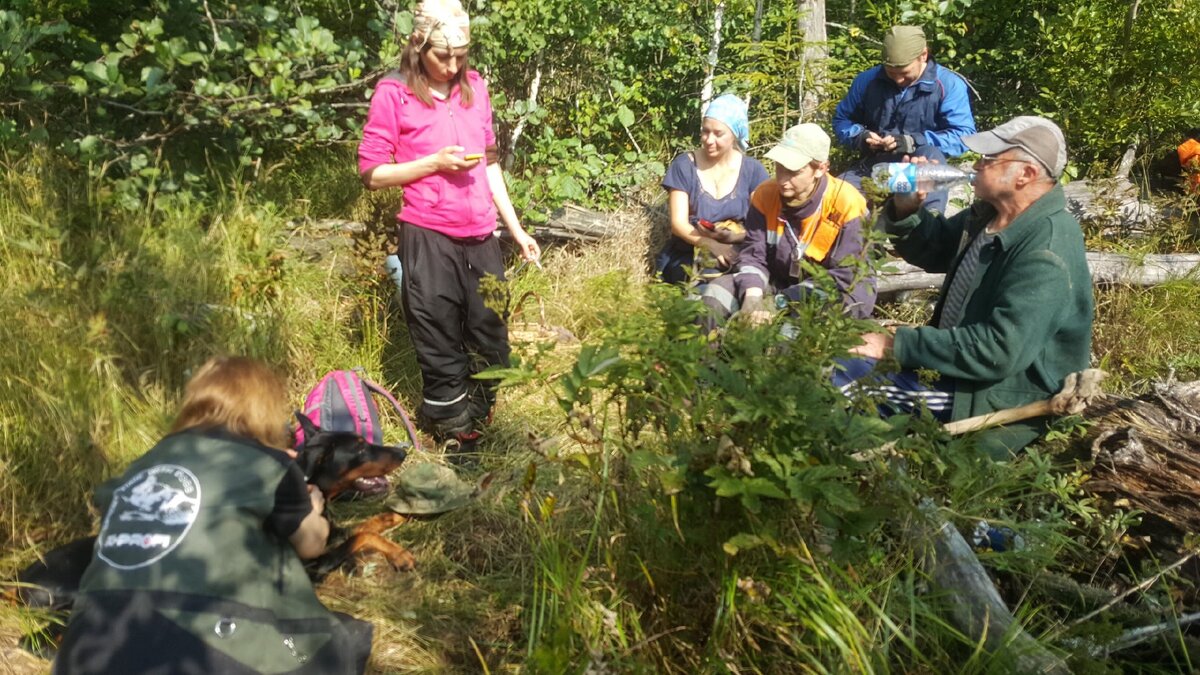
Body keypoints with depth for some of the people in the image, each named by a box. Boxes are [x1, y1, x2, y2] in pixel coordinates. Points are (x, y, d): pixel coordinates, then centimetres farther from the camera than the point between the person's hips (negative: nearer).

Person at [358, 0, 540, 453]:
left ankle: (480, 435, 30)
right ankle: (457, 446, 20)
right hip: (429, 240, -5)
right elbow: (371, 173, -4)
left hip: (481, 238, 5)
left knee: (492, 347, 12)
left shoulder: (474, 87, 9)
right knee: (442, 354, 6)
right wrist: (434, 163, -15)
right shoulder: (393, 93, -6)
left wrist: (516, 229, 14)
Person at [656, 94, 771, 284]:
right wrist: (712, 245, -26)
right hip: (688, 258, -2)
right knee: (710, 277, -35)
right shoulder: (684, 165, -1)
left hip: (737, 255, 2)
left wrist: (736, 237, -20)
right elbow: (679, 224, -7)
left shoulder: (752, 170, 4)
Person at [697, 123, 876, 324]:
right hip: (779, 285, 4)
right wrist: (752, 295, -31)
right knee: (717, 291, -16)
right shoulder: (765, 195, -7)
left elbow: (843, 276, -22)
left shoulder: (847, 204, -20)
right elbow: (753, 253, -7)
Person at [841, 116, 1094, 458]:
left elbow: (999, 352, -32)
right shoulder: (990, 214, 3)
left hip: (997, 402, -10)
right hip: (959, 364, 10)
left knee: (842, 382, -14)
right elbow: (929, 251, 17)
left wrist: (897, 346, -27)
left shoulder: (1046, 253, -27)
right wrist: (906, 208, -5)